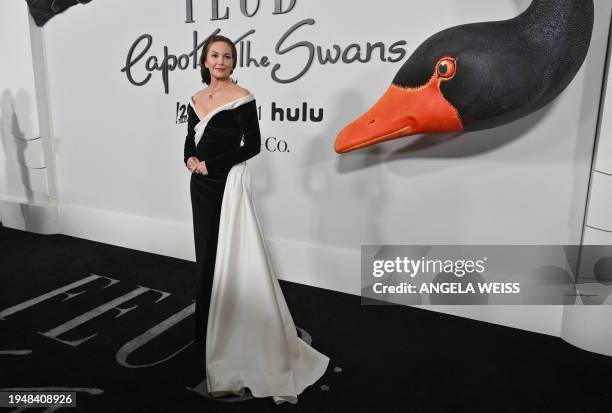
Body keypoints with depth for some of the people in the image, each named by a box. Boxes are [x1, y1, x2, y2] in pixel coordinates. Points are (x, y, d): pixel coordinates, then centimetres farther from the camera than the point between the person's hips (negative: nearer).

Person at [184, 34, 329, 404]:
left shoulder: (242, 98, -8)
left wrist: (211, 164, -14)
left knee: (227, 257, -3)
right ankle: (207, 329, 31)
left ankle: (226, 335, 13)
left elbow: (252, 145, -13)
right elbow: (190, 139, 16)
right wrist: (189, 158, -6)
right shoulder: (196, 99, 12)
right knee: (206, 254, 14)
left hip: (227, 183, -7)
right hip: (201, 184, 7)